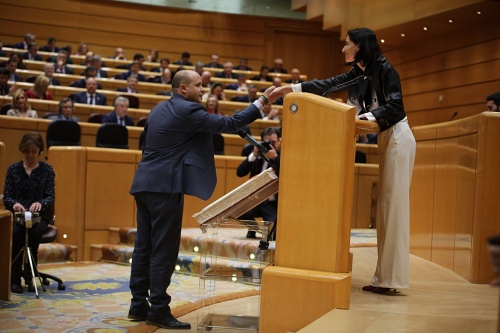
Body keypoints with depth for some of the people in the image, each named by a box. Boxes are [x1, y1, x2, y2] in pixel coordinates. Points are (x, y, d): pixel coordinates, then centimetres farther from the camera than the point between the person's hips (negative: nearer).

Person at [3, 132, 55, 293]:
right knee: (16, 233, -34)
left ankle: (29, 275, -21)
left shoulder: (46, 169, 6)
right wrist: (14, 204, -20)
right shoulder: (13, 169, 9)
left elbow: (51, 197, -1)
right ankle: (14, 279, -26)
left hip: (40, 215, 0)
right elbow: (6, 197, 4)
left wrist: (40, 203, -25)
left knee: (34, 231, -35)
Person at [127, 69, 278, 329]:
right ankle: (158, 310, -1)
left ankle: (139, 305, 16)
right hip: (165, 187, -9)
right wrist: (262, 102, -11)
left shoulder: (159, 109, 17)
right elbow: (227, 124, -15)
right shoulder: (187, 111, -11)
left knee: (144, 247, 11)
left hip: (145, 184, 10)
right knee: (164, 250, -5)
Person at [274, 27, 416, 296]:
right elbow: (326, 85, 9)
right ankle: (385, 277, 7)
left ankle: (391, 279, -8)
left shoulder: (384, 69, -11)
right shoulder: (357, 74, 12)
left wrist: (369, 117, -28)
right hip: (386, 139, 8)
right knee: (386, 206, 5)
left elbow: (395, 105, -17)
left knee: (394, 203, -10)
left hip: (398, 138, -8)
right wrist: (292, 88, 5)